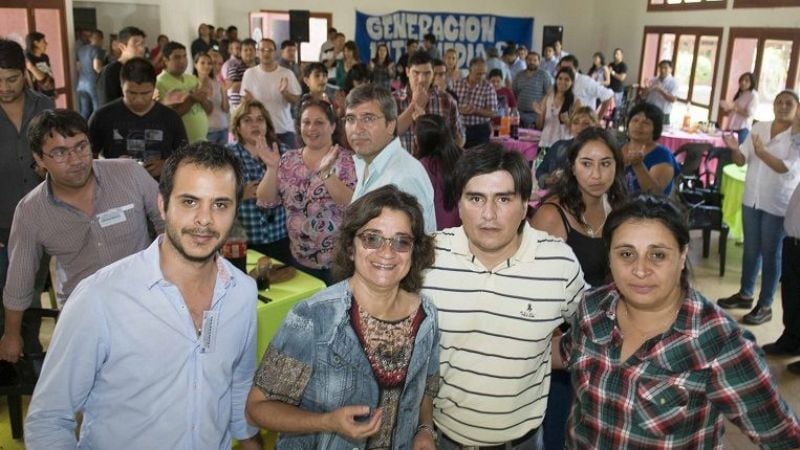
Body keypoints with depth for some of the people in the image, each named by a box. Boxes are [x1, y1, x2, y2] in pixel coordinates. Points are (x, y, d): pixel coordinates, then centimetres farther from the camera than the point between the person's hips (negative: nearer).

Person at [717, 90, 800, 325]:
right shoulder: (759, 127, 4)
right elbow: (741, 161, 2)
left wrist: (762, 152, -35)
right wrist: (735, 149, -20)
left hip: (778, 205, -4)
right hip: (752, 199, 4)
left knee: (770, 254, 3)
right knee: (750, 249, 15)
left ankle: (765, 306, 12)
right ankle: (745, 294, 30)